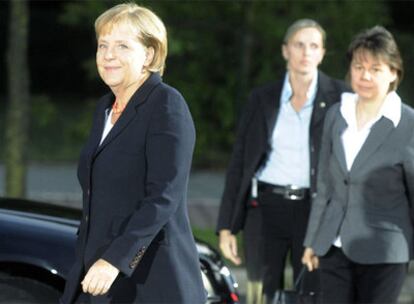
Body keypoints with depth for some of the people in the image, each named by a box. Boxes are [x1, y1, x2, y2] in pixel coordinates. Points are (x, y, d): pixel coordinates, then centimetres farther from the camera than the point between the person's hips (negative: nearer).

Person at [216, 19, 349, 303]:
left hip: (315, 212, -2)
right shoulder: (263, 98, 8)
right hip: (266, 208, 2)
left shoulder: (338, 96, 1)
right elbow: (239, 163, 9)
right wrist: (227, 225, 5)